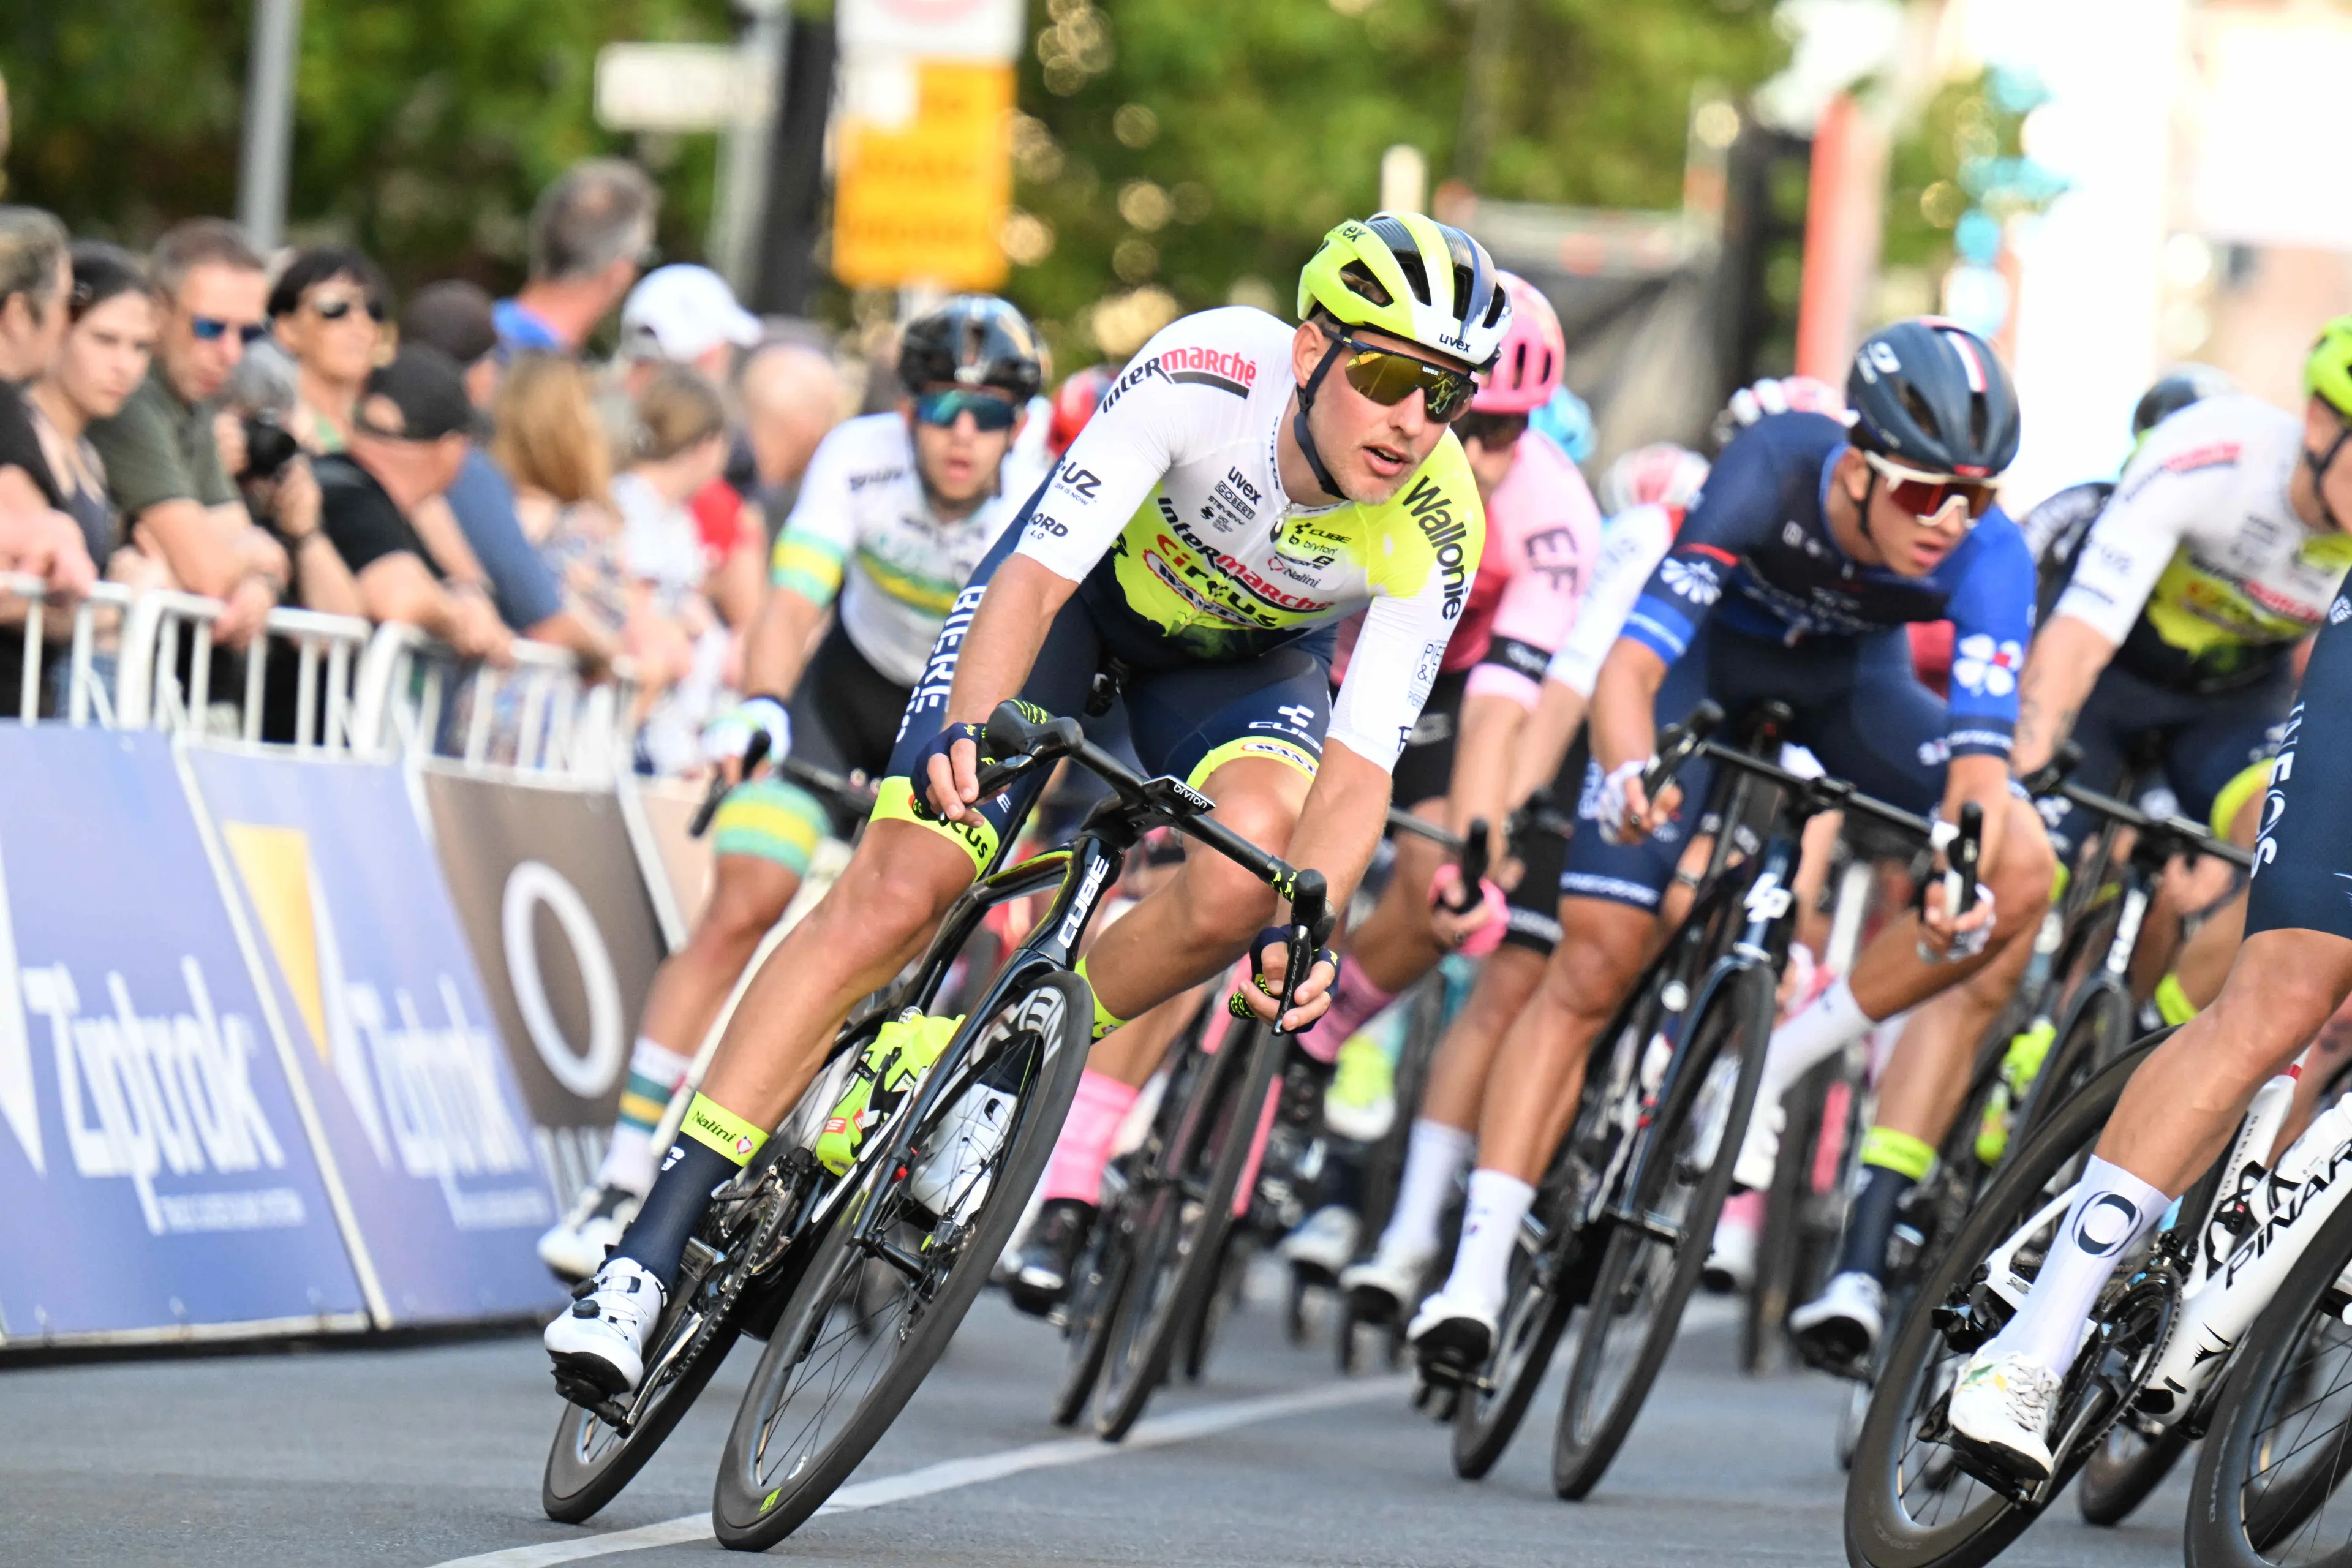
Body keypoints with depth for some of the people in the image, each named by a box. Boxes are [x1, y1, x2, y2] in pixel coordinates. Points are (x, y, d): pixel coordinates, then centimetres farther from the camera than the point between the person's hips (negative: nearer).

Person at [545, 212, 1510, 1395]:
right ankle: (655, 1243, -16)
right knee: (896, 889, -16)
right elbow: (1034, 576, -35)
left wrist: (1300, 932, -47)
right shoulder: (1208, 375, -36)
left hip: (1245, 652, 2)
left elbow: (1358, 768, -29)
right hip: (1091, 577, -2)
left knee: (1243, 883, -31)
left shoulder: (1436, 531, -30)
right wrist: (968, 731, -53)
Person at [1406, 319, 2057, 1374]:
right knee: (1596, 963, -14)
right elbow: (1630, 661, -43)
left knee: (2021, 871, -23)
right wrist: (1631, 772, -64)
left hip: (1848, 678, 2)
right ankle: (1476, 1272, -12)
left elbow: (1980, 754, -38)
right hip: (1712, 650, -2)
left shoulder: (1988, 555, -32)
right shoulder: (1770, 474, -37)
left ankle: (1776, 1057, -9)